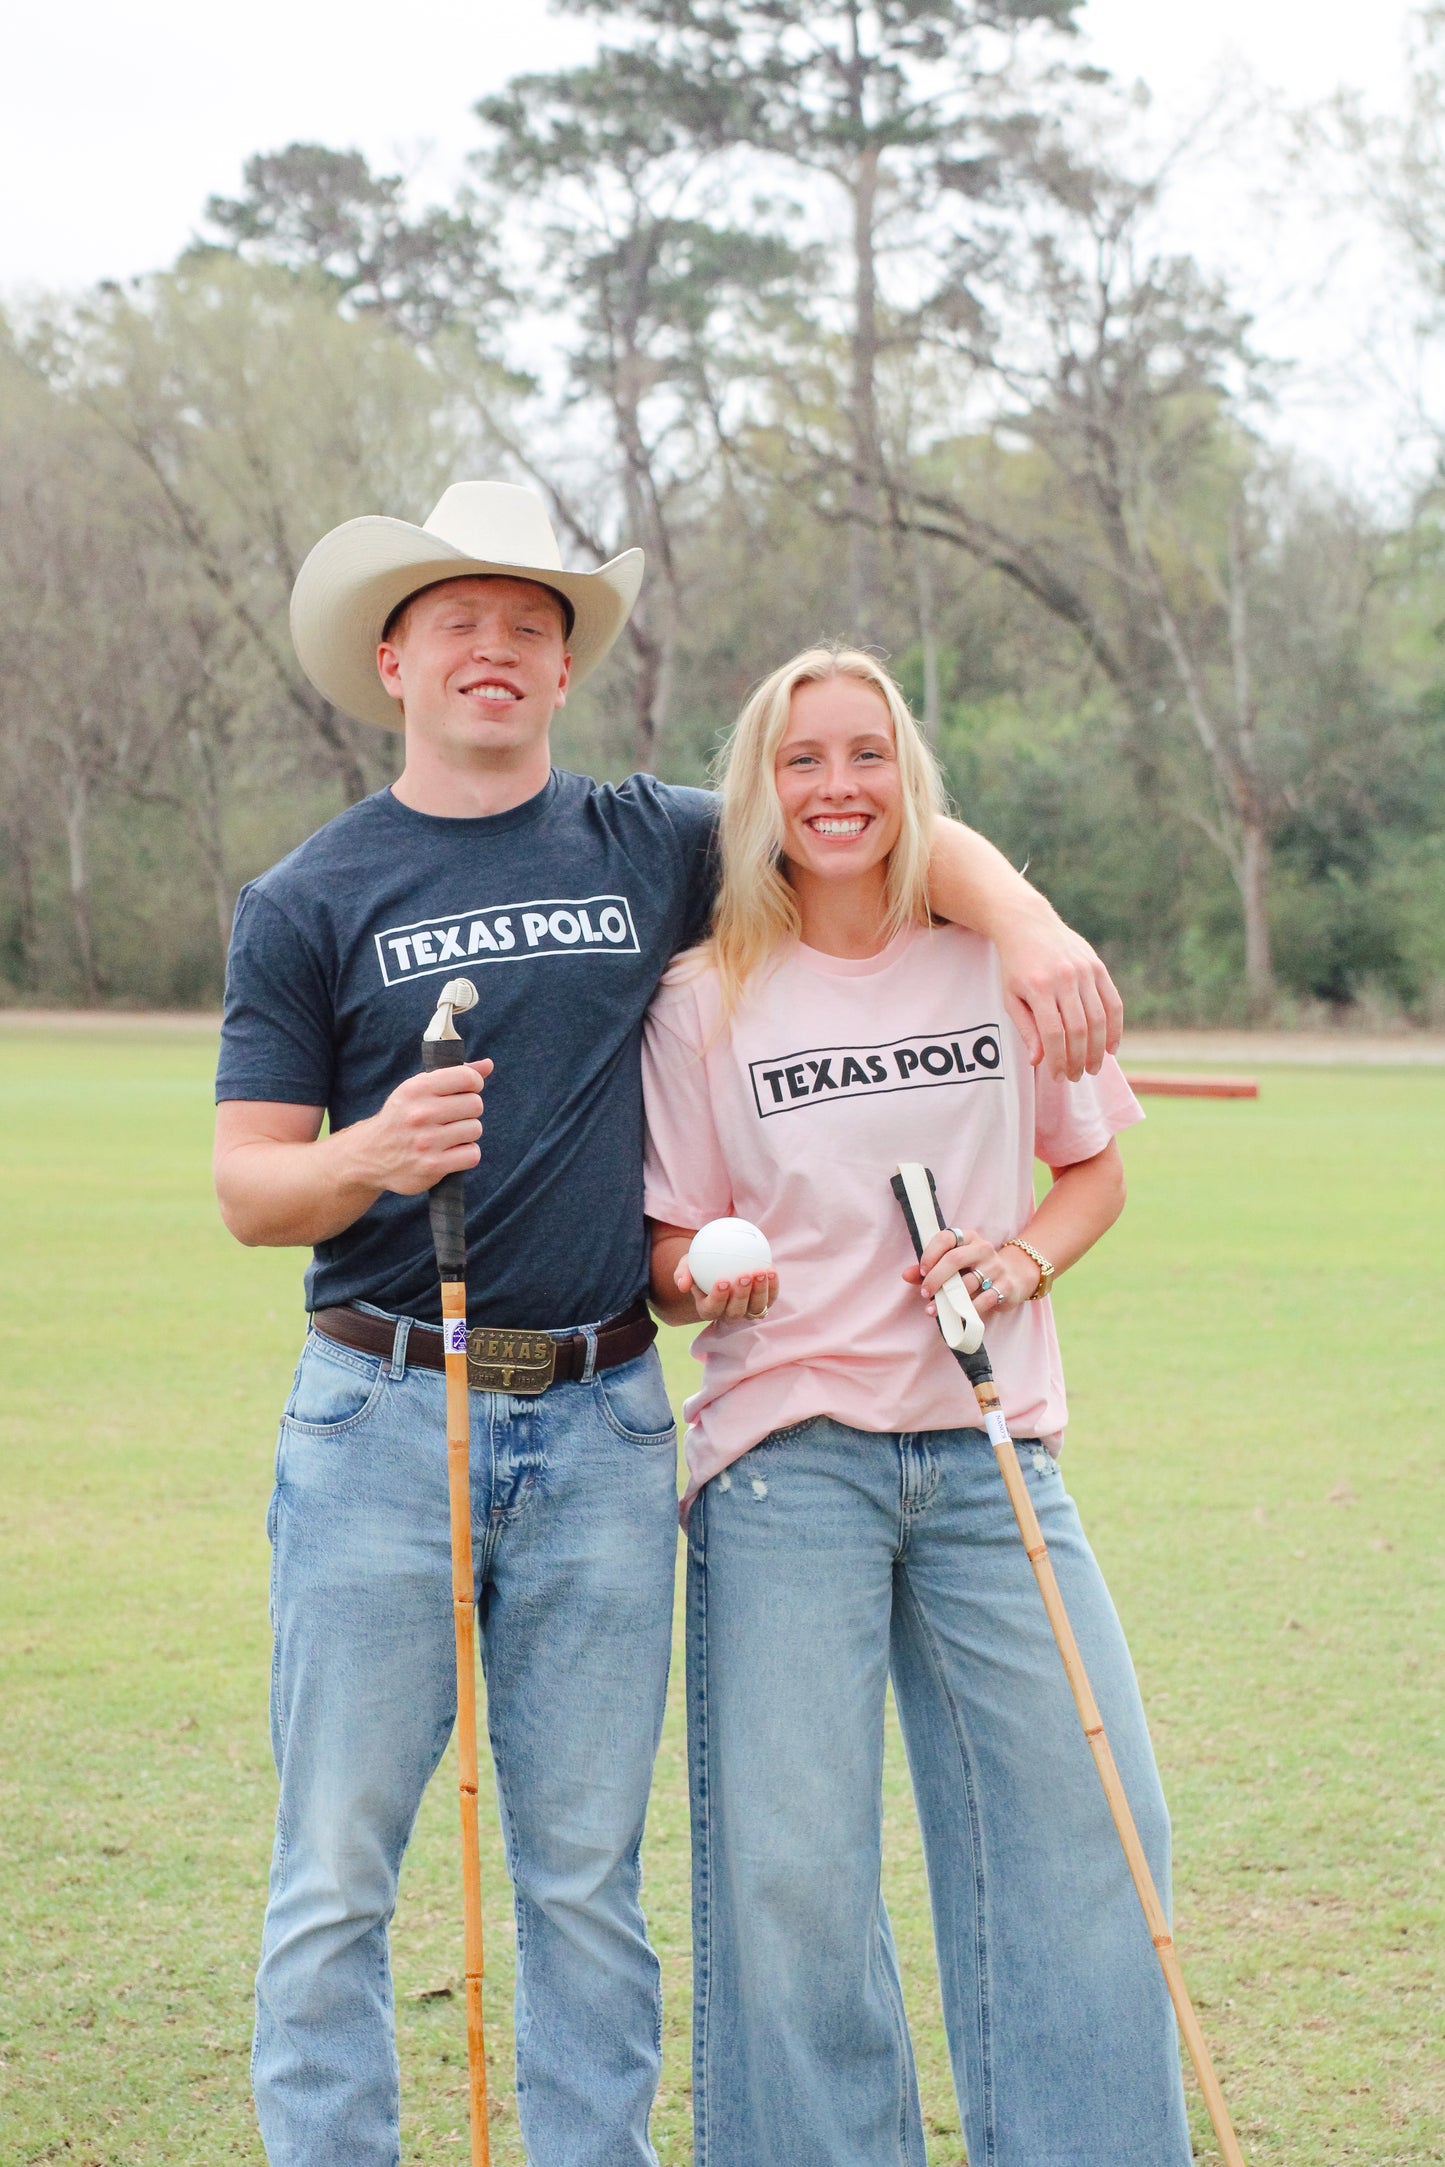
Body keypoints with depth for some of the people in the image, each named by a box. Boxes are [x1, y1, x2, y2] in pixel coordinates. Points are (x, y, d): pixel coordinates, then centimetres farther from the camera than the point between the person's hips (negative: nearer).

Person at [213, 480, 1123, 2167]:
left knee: (586, 1876, 7)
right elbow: (246, 1188, 0)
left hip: (602, 1427, 2)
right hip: (380, 1415, -2)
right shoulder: (309, 901, 5)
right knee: (337, 1869, -1)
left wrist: (1035, 931, -1)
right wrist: (368, 1158, -21)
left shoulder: (647, 846, 11)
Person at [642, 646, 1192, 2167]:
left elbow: (1095, 1168, 16)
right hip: (785, 1453, -2)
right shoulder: (706, 1002, 2)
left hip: (991, 1452, 2)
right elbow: (669, 1254, 5)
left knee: (1084, 1832, 0)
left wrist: (1027, 1256, -4)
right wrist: (708, 1286, -17)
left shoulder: (1004, 962, 6)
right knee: (788, 1861, -3)